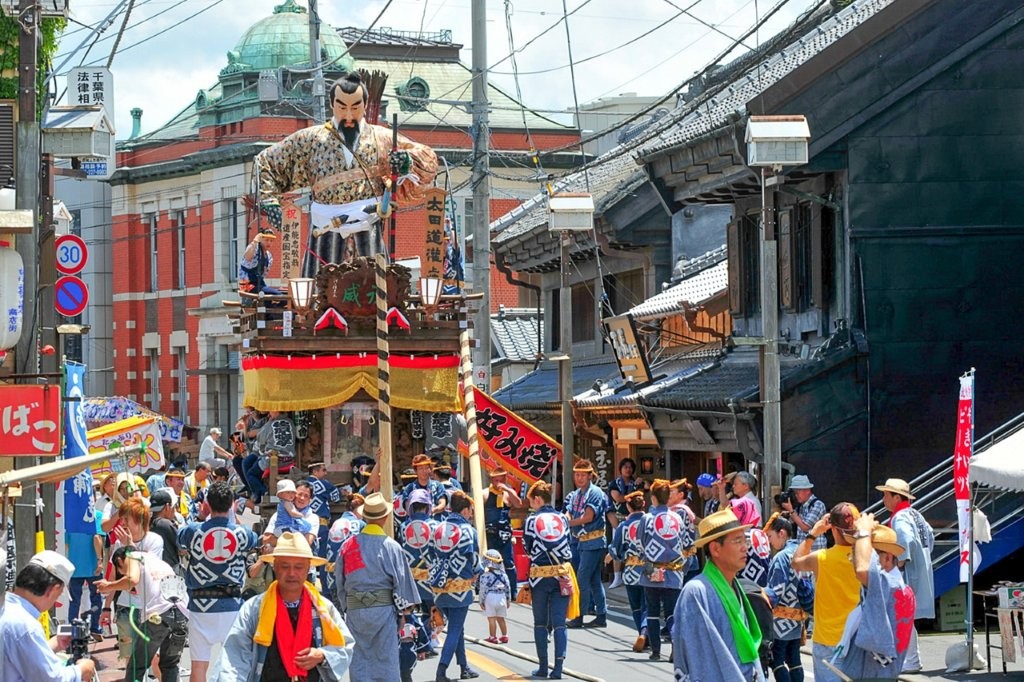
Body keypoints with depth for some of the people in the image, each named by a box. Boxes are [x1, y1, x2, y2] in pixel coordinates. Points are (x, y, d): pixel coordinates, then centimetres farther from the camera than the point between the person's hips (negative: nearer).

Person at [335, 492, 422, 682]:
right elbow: (401, 580, -4)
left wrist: (344, 607, 18)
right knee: (386, 659, 2)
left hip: (354, 609, 3)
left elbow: (339, 581, 8)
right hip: (383, 609, -2)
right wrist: (404, 609, 5)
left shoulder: (348, 545, 2)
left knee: (359, 660, 7)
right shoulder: (391, 547, -7)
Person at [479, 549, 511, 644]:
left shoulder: (485, 576, -10)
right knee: (500, 618, 16)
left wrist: (481, 601, -2)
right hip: (502, 598, 5)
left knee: (491, 619, 2)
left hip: (490, 598, -5)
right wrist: (508, 600, 17)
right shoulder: (503, 575, 4)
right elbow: (508, 588, 7)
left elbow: (483, 590, -10)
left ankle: (492, 637, 6)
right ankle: (505, 636, 20)